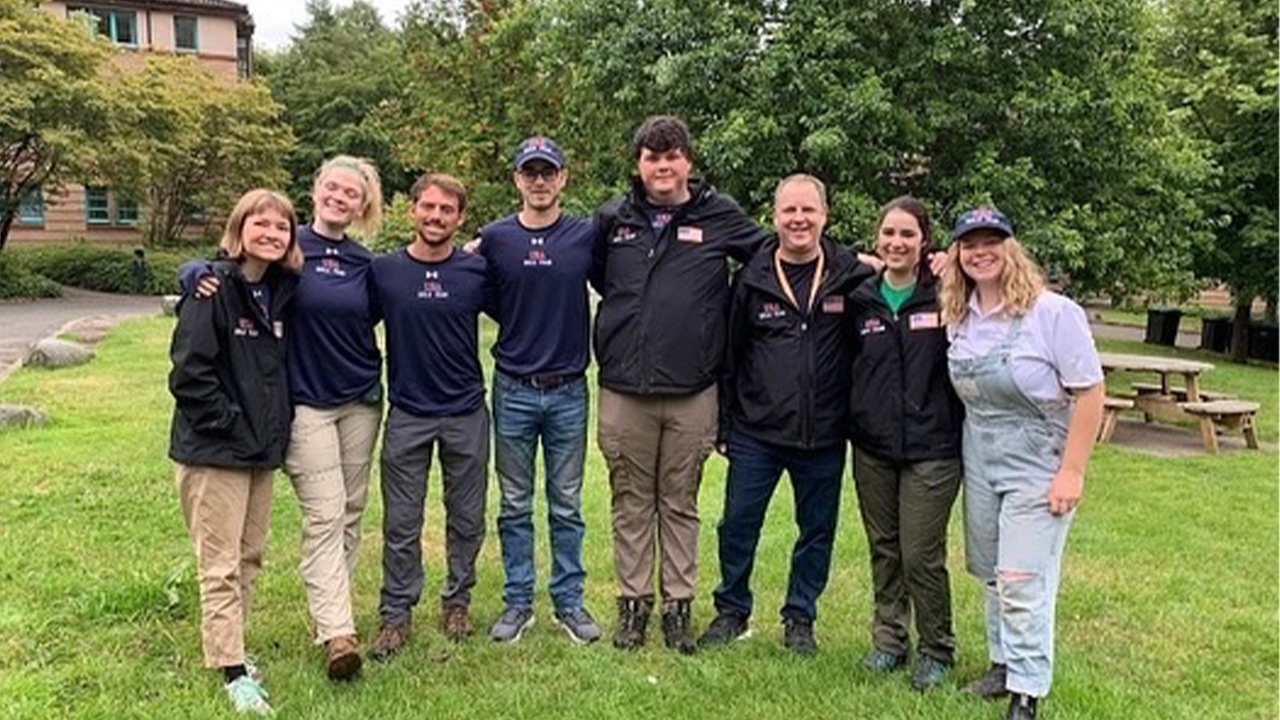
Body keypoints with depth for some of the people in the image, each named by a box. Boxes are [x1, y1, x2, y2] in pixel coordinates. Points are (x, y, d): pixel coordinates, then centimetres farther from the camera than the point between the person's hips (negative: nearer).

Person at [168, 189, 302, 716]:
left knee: (249, 557, 15)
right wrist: (229, 424, -15)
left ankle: (228, 646, 30)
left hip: (261, 449, 7)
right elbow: (189, 372, -18)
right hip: (214, 450, -7)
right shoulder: (214, 288, -13)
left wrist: (275, 425, 9)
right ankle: (232, 669, 7)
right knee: (221, 565, 0)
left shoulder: (281, 291, 8)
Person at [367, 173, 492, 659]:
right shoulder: (383, 271, -2)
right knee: (401, 523, 6)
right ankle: (396, 615, 20)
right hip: (407, 414, 0)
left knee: (467, 518, 11)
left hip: (467, 414, 1)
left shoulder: (477, 272, -2)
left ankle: (457, 603, 30)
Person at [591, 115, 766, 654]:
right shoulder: (612, 219, 6)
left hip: (692, 390, -1)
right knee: (631, 500, 10)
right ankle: (633, 603, 25)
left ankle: (679, 605, 24)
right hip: (624, 388, 1)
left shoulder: (720, 216, 2)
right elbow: (593, 276, 21)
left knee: (680, 502, 11)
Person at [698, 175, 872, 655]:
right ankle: (731, 611, 28)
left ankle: (800, 618, 31)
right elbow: (729, 354, 5)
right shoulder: (752, 278, 0)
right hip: (756, 433, 0)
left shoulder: (850, 275, -1)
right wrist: (726, 423, 5)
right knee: (738, 524, 7)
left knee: (818, 530, 12)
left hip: (823, 435, 0)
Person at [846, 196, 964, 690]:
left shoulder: (945, 297, -5)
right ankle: (888, 639, 31)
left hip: (931, 447, -4)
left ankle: (936, 650, 21)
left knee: (921, 555, 0)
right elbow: (847, 365, 12)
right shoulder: (860, 298, 5)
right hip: (872, 445, 4)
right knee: (883, 548, 14)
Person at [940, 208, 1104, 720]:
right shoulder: (957, 316, 1)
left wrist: (1071, 472, -16)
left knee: (1022, 580, -5)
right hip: (980, 462, 6)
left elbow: (1089, 392, -14)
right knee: (991, 575, 15)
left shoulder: (1052, 312, -16)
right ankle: (1003, 663, 32)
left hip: (1038, 465, -6)